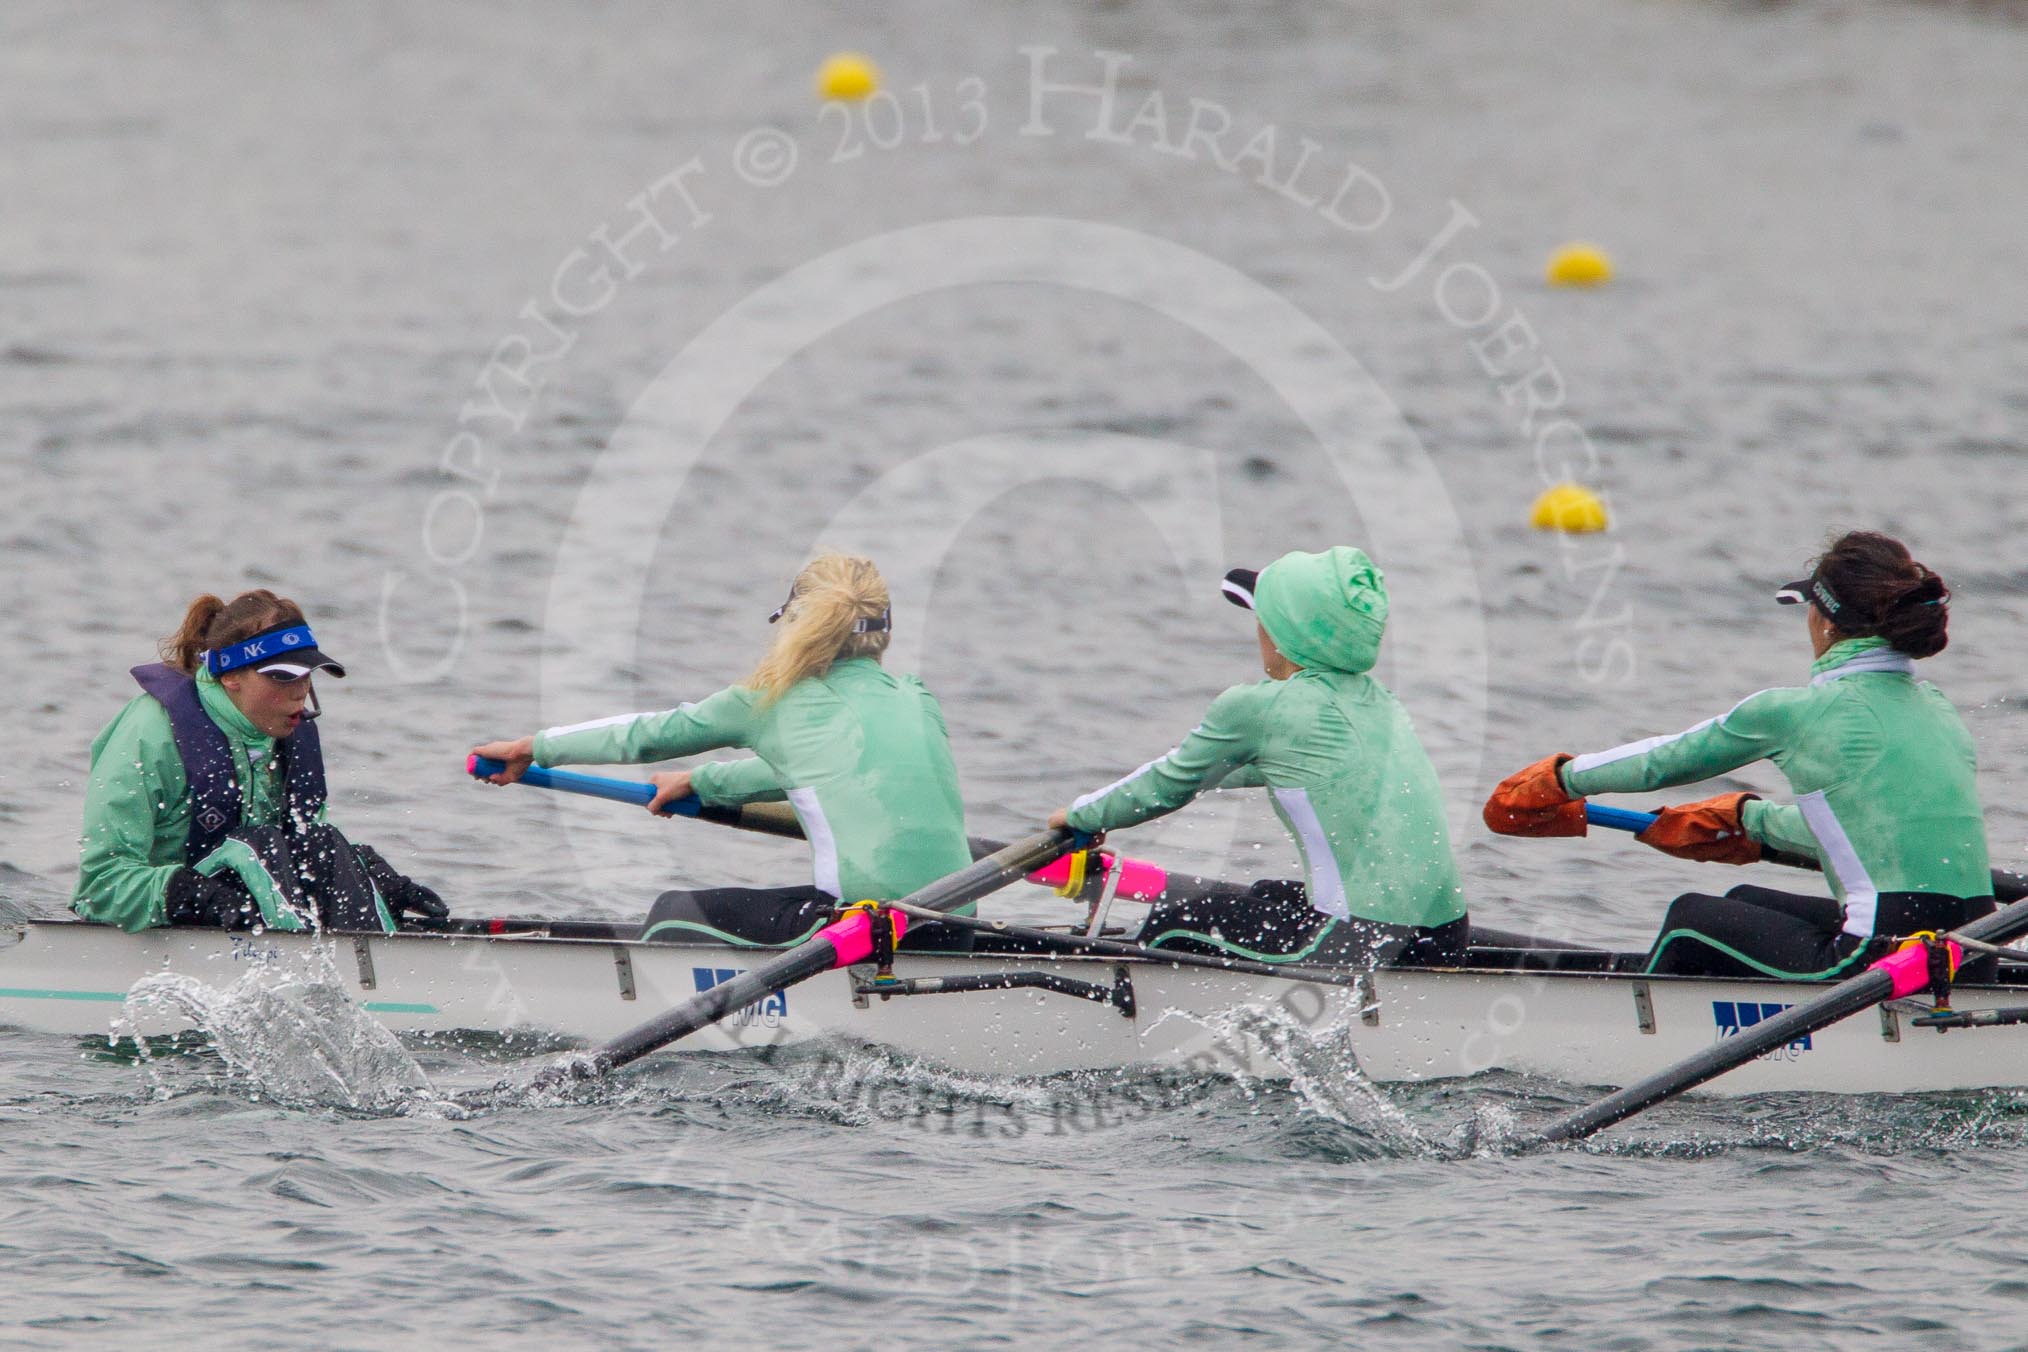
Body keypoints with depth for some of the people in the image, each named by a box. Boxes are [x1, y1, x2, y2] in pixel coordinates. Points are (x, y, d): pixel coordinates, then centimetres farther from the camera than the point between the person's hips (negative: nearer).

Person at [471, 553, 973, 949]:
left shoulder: (773, 701, 5)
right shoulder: (919, 702, 20)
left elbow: (650, 733, 17)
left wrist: (536, 748, 32)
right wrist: (702, 781, 49)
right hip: (951, 934, 6)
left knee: (676, 914, 17)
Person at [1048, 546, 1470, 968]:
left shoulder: (1254, 708, -6)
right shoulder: (1380, 700, 16)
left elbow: (1169, 787, 9)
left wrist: (1082, 814, 27)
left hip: (1355, 946, -8)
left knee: (1170, 927, 9)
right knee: (1266, 897, 32)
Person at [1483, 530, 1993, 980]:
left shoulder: (1797, 710, -6)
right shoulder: (1936, 706, 14)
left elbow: (1667, 760, 9)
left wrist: (1563, 777, 27)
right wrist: (1750, 818, 45)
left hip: (1884, 962, -7)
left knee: (1690, 920, 19)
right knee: (1745, 905, 29)